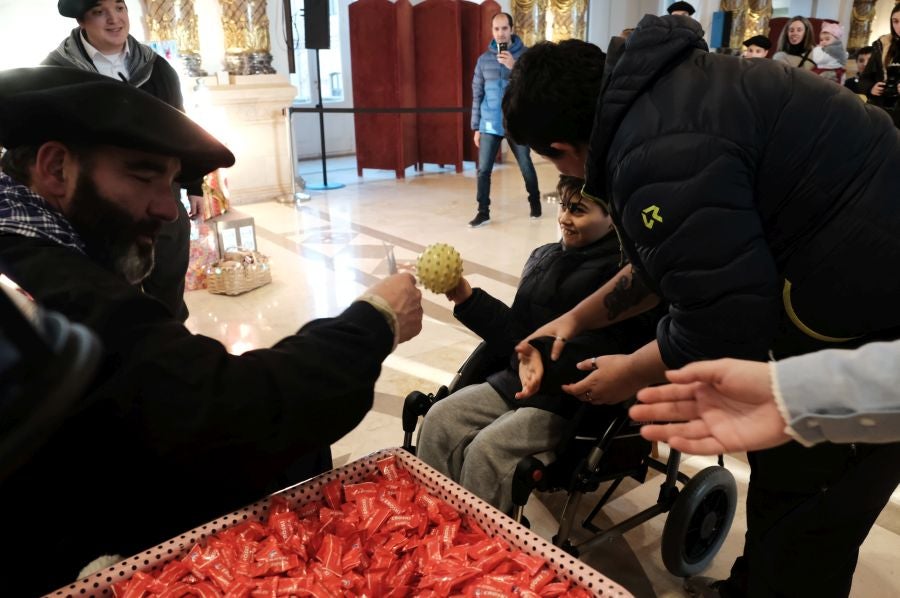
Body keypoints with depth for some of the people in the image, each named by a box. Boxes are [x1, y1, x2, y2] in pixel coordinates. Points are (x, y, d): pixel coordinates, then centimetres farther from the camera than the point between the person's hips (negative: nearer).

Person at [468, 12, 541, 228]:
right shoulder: (484, 59, 5)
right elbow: (477, 95, 8)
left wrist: (514, 67, -25)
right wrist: (476, 127, 6)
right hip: (490, 125, 2)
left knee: (526, 166, 9)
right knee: (483, 169, -2)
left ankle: (535, 202, 29)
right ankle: (483, 212, 8)